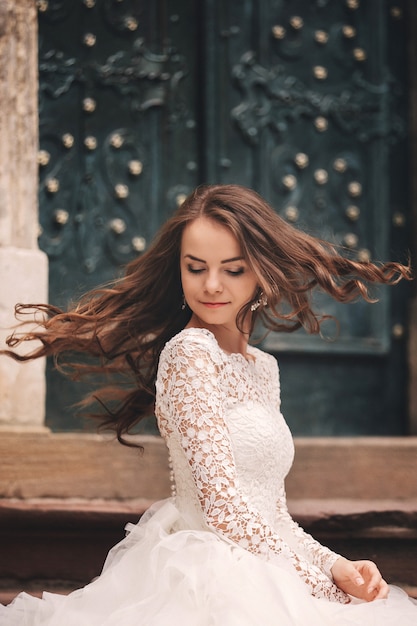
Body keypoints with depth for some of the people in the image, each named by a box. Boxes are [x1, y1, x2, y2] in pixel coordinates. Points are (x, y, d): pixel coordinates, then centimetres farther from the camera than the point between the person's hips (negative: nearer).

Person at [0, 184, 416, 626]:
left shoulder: (262, 368, 15)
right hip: (210, 585, -8)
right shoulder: (190, 352, -10)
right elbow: (222, 501, -18)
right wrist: (318, 582, -13)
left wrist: (335, 565, 1)